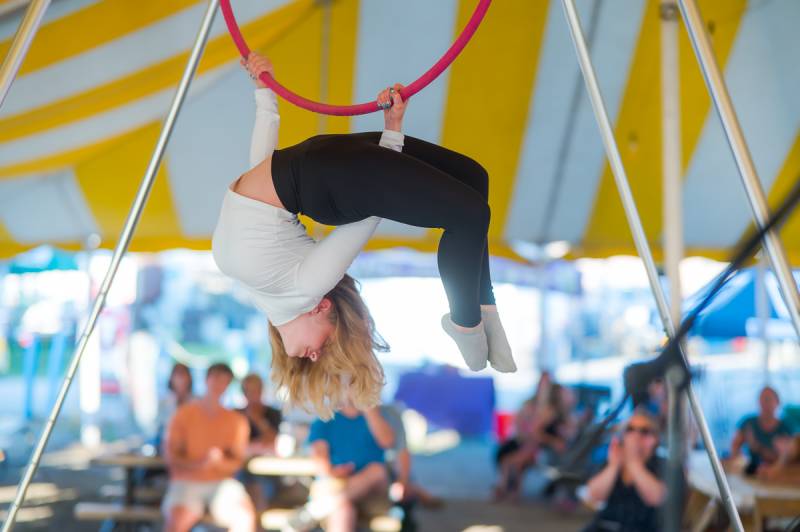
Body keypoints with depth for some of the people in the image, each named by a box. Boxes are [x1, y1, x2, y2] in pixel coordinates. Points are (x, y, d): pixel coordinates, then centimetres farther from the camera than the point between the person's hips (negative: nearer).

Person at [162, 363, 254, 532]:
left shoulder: (236, 420, 8)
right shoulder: (184, 414, 3)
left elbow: (237, 461, 7)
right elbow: (170, 455, 0)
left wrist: (219, 461, -15)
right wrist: (197, 464, -17)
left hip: (221, 482, 2)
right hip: (187, 481, -2)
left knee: (246, 517, -27)